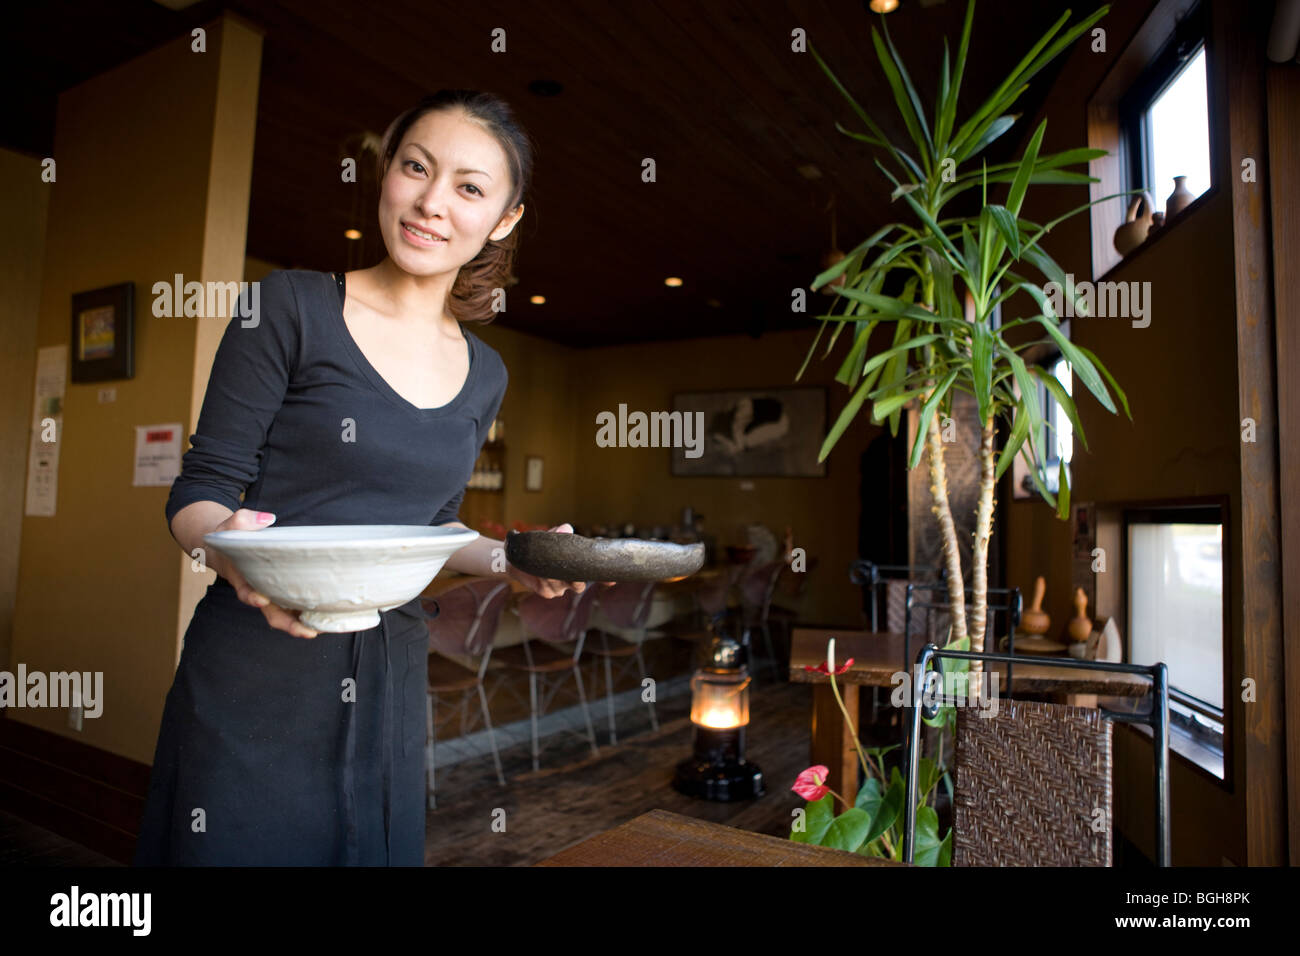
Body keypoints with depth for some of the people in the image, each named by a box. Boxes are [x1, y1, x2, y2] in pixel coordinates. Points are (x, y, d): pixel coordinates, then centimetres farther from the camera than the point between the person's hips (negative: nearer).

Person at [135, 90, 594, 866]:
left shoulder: (483, 375, 6)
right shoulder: (293, 306, -7)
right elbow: (200, 489, -6)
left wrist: (510, 560, -1)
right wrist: (228, 546, -27)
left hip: (392, 682, 4)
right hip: (255, 675, -4)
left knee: (377, 846, 16)